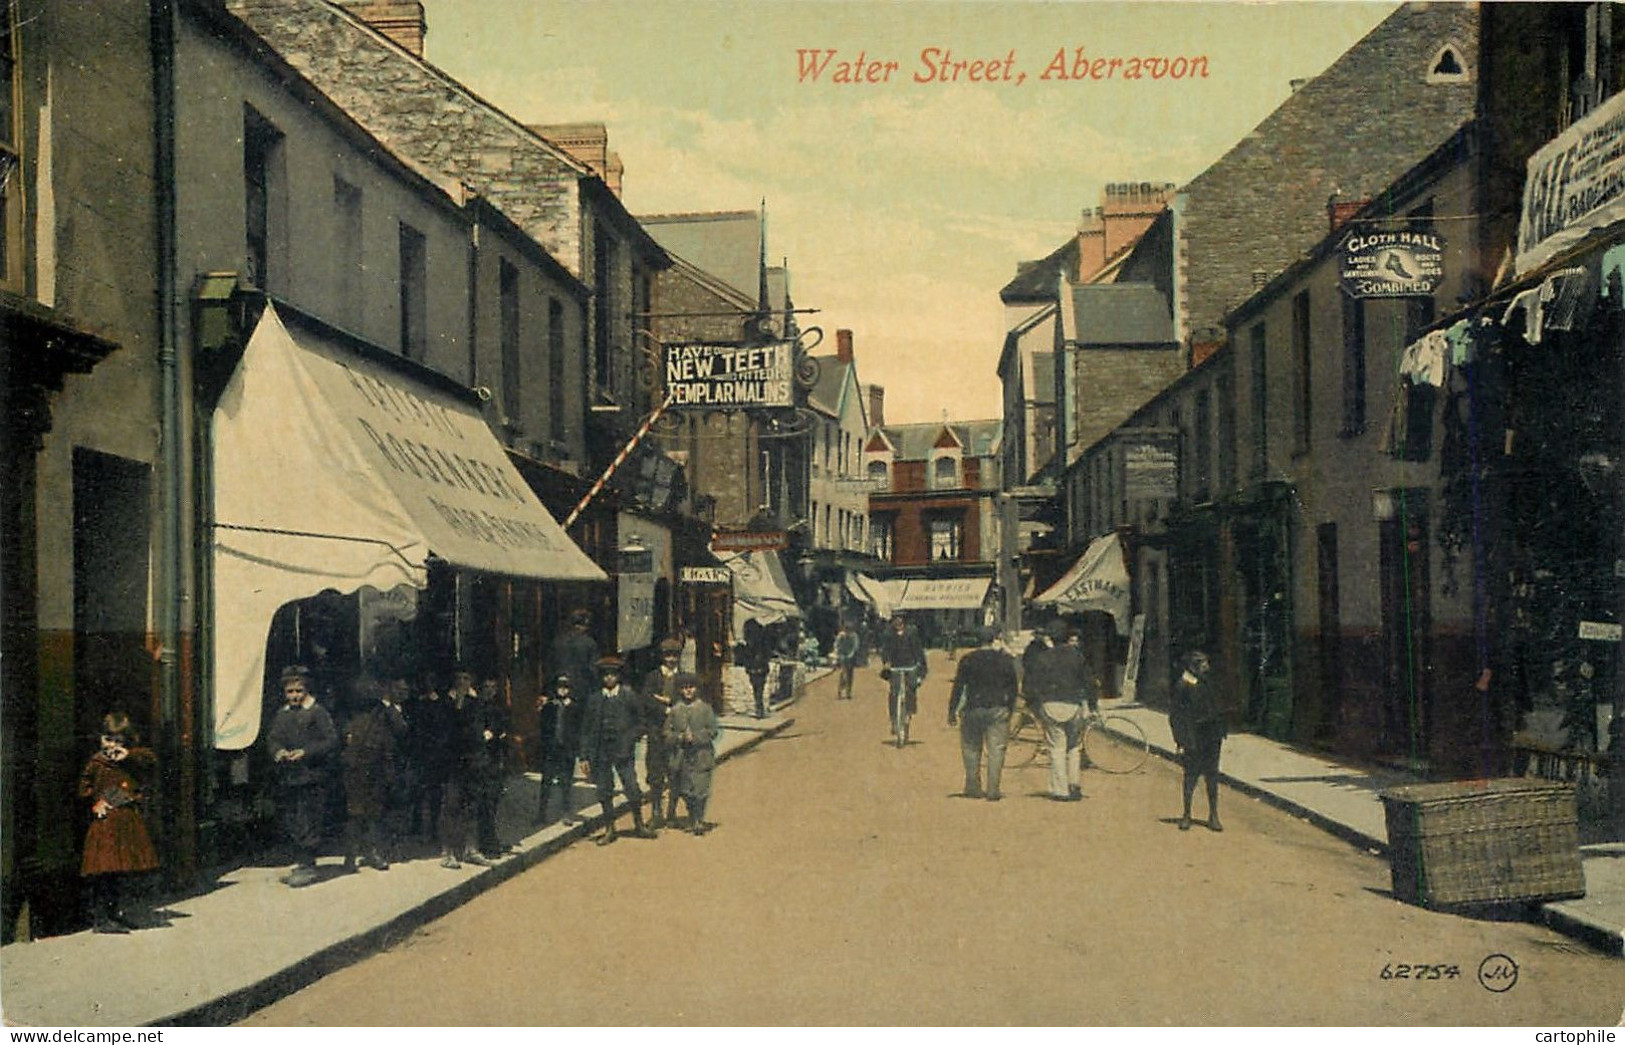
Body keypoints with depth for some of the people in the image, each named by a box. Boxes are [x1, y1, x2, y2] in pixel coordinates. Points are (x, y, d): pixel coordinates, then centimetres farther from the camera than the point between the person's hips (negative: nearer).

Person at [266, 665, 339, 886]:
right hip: (286, 777, 7)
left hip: (311, 777, -7)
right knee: (289, 822, 11)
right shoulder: (282, 714, 16)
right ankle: (301, 862, 22)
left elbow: (332, 740, -8)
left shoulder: (318, 712, -3)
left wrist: (306, 752, -18)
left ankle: (307, 866, -2)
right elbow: (272, 737, 14)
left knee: (307, 822, -7)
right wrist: (277, 751, -9)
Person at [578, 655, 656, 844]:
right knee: (604, 792, 6)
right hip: (601, 751, 2)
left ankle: (638, 825, 13)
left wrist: (630, 740, 0)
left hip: (623, 750, -2)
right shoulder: (594, 699, 5)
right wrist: (585, 756, 4)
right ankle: (609, 830, 17)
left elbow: (636, 721, 10)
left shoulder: (628, 695, 2)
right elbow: (586, 729, 7)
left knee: (632, 789, -4)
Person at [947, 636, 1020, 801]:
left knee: (971, 749, 12)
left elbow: (958, 686, 1)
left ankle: (973, 788, 9)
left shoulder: (968, 659, 2)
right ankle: (993, 791, -3)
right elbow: (1014, 687, 6)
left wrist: (952, 711, 4)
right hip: (998, 710, 0)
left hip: (973, 709, 0)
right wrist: (1010, 709, 16)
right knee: (996, 751, 2)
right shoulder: (1006, 660, 3)